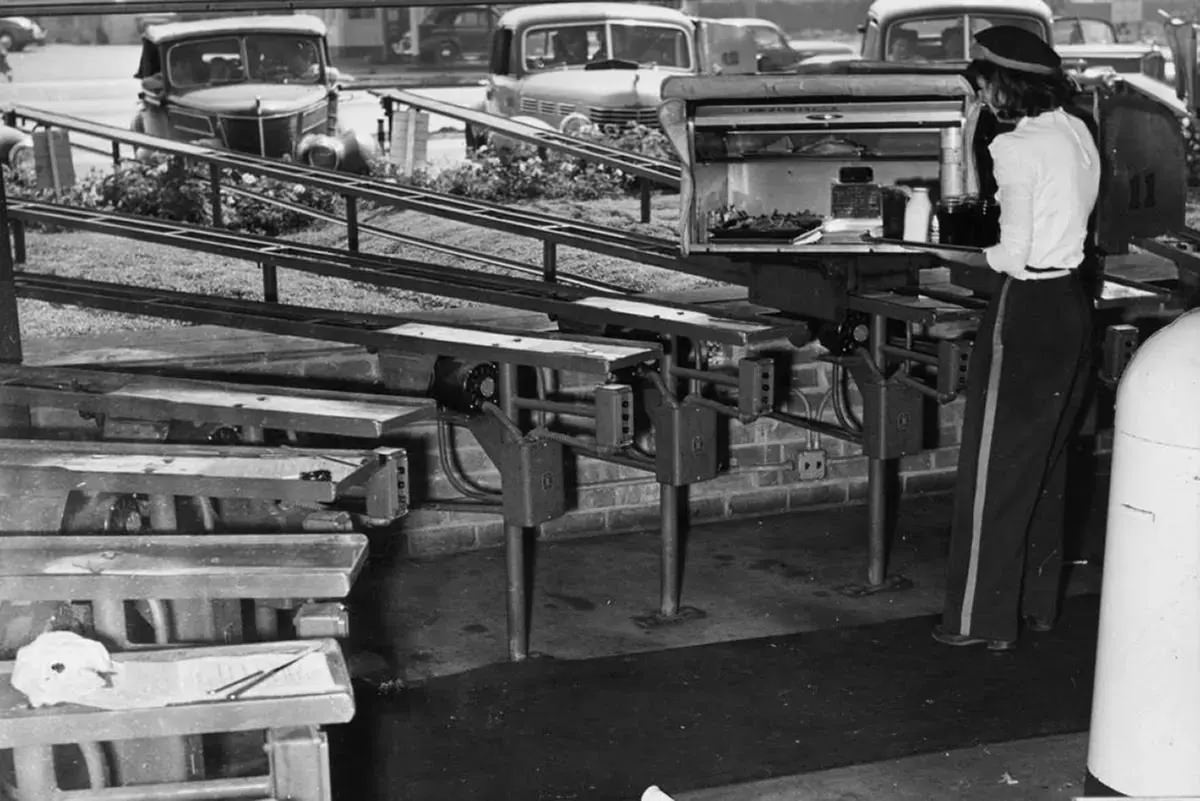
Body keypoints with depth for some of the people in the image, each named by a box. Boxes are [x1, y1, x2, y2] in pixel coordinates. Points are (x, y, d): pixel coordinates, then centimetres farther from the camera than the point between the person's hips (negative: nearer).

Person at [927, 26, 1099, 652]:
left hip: (1028, 311, -9)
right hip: (1072, 301, 9)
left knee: (996, 469, 1)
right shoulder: (1077, 132, 9)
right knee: (1046, 463, 17)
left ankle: (983, 619, 9)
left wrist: (952, 254, -3)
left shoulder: (1018, 147, -18)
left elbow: (1012, 255, -18)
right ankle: (1039, 603, 28)